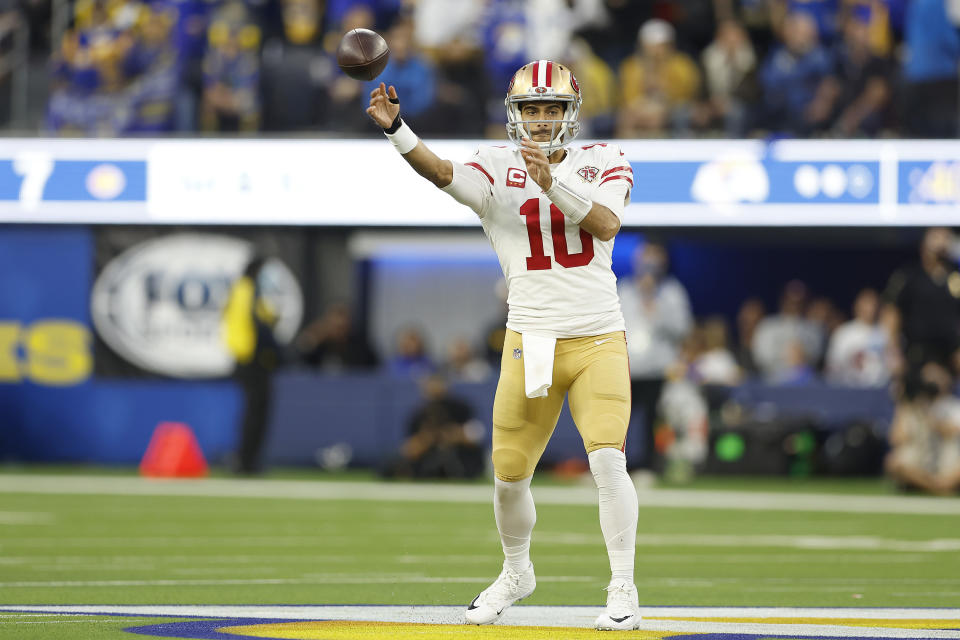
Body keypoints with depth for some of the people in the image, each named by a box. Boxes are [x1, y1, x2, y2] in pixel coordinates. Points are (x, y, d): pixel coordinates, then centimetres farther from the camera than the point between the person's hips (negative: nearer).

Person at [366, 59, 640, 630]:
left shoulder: (602, 161, 2)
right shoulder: (499, 170, 0)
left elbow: (606, 224, -17)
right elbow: (442, 173, -21)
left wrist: (552, 182, -28)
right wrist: (396, 128, -38)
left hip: (598, 340, -1)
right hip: (529, 341, 1)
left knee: (607, 459, -16)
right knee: (510, 473, 5)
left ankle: (624, 592, -9)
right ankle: (517, 573, 32)